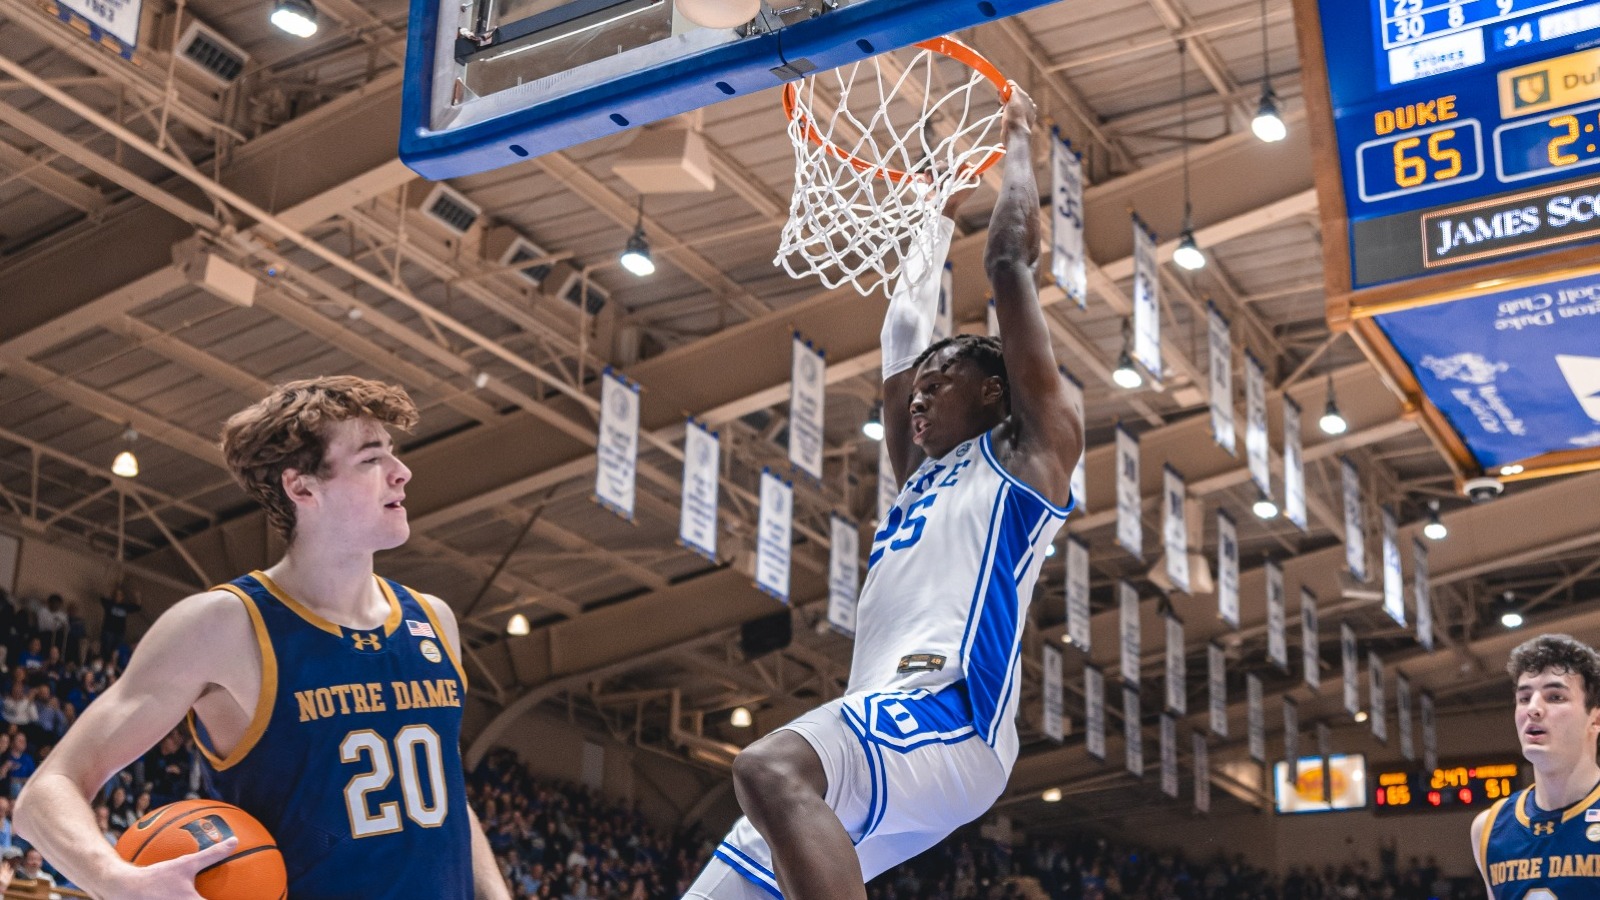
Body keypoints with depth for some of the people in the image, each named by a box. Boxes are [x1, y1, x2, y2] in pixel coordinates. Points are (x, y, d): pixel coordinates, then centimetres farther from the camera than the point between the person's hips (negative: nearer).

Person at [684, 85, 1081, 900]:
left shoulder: (1030, 451, 14)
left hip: (950, 715, -9)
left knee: (771, 769, -37)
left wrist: (1016, 141, 25)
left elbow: (1010, 264, 12)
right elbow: (901, 341, 43)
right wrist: (938, 218, 54)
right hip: (885, 723, 9)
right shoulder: (919, 477, 34)